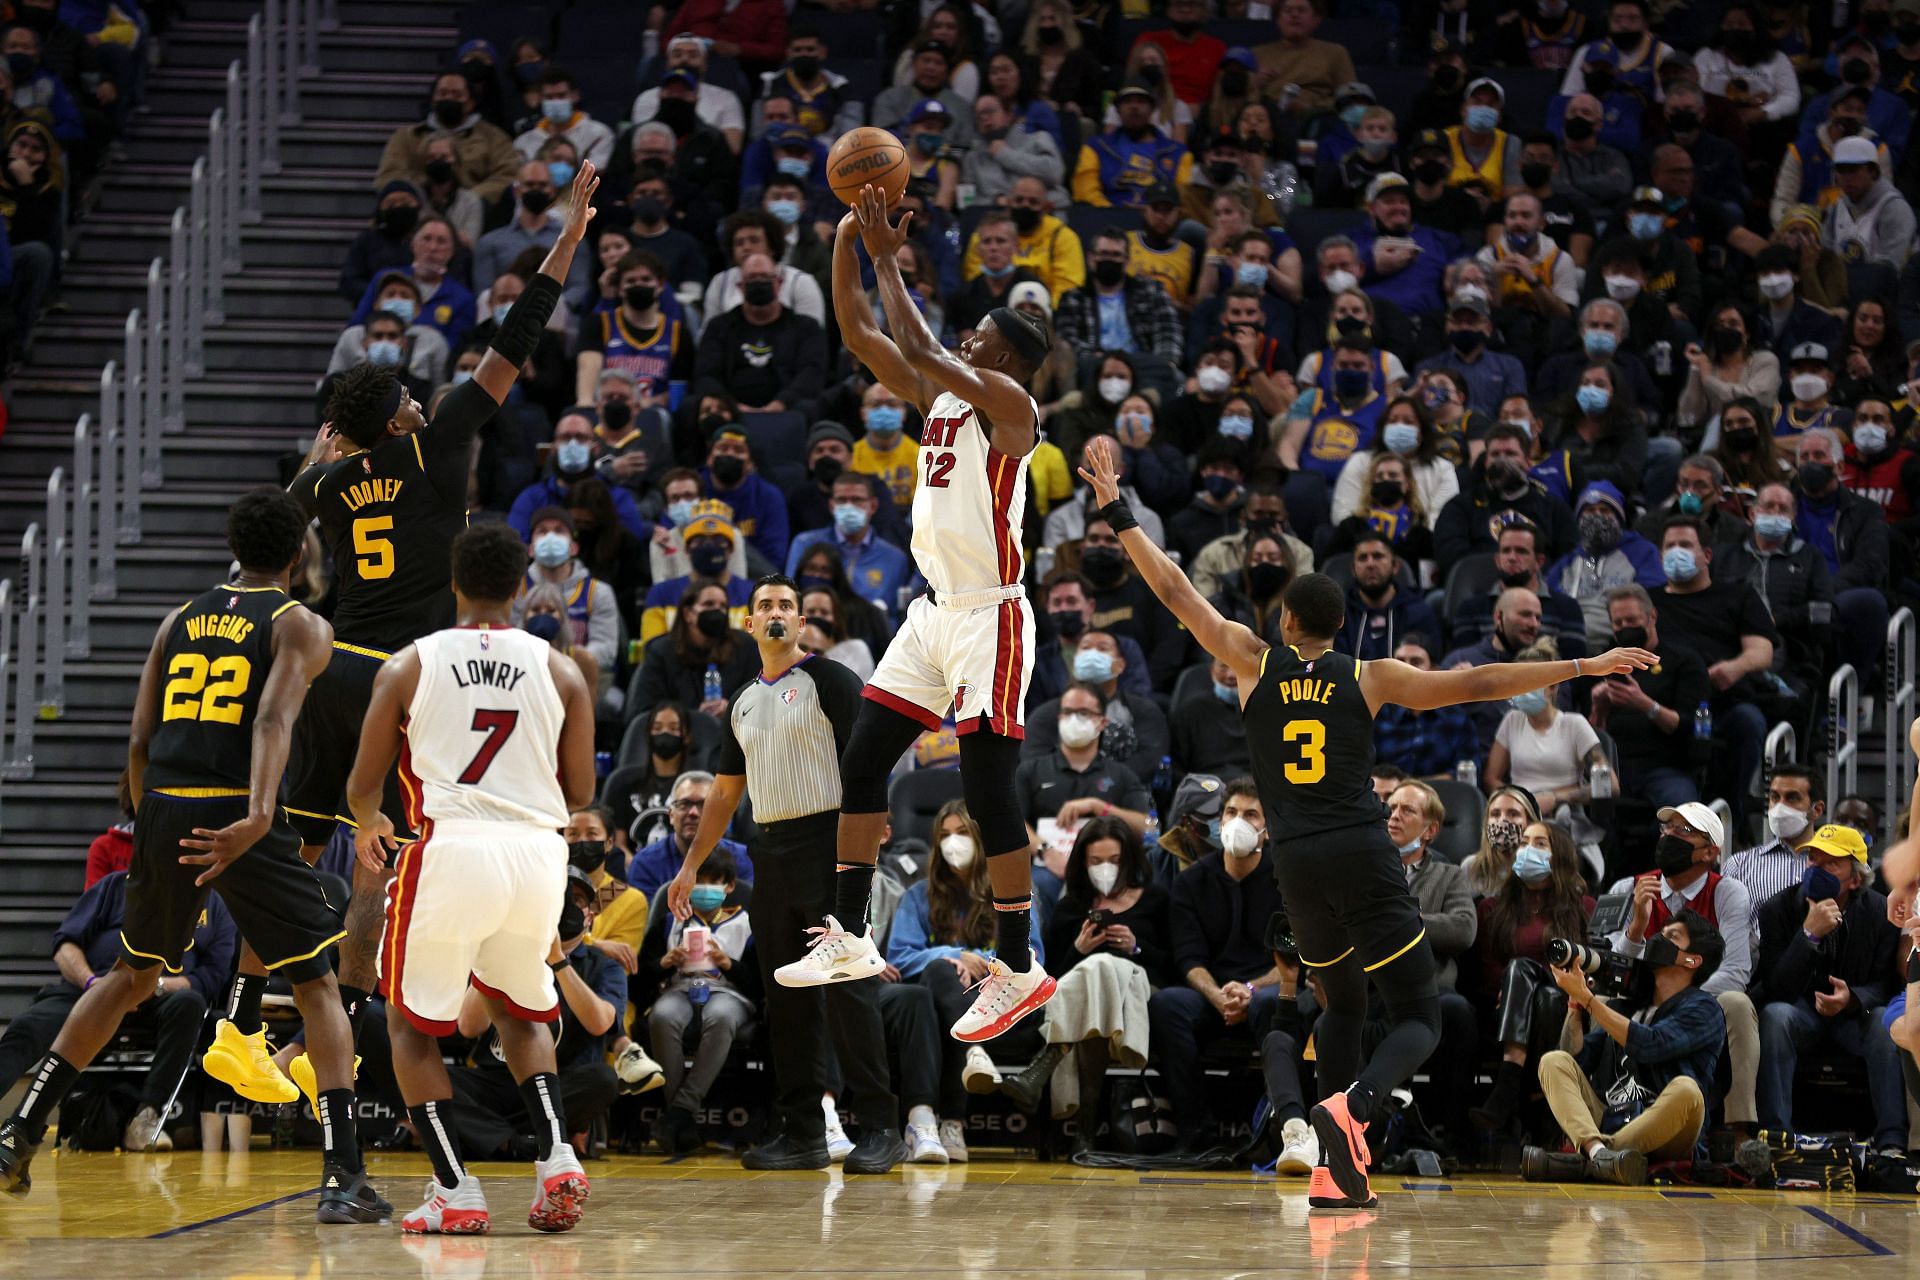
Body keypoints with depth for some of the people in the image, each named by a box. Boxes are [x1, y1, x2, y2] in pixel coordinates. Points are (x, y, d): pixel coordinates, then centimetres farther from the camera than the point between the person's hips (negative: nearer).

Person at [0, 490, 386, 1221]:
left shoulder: (181, 619, 19)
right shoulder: (300, 626, 4)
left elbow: (140, 741, 15)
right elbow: (275, 719, -15)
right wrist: (258, 819, -28)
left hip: (163, 808, 5)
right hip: (238, 811, -5)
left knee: (130, 977, 25)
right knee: (318, 987, 6)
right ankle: (342, 1179, -6)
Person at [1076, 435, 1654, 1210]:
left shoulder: (1254, 663, 6)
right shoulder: (1371, 679, 3)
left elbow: (1174, 591, 8)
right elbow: (1477, 684, 0)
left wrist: (1119, 514, 16)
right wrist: (1584, 667, 3)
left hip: (1296, 863, 3)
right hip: (1363, 855, -3)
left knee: (1343, 1002, 23)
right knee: (1418, 1018, 1)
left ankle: (1335, 1170, 11)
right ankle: (1351, 1105, -30)